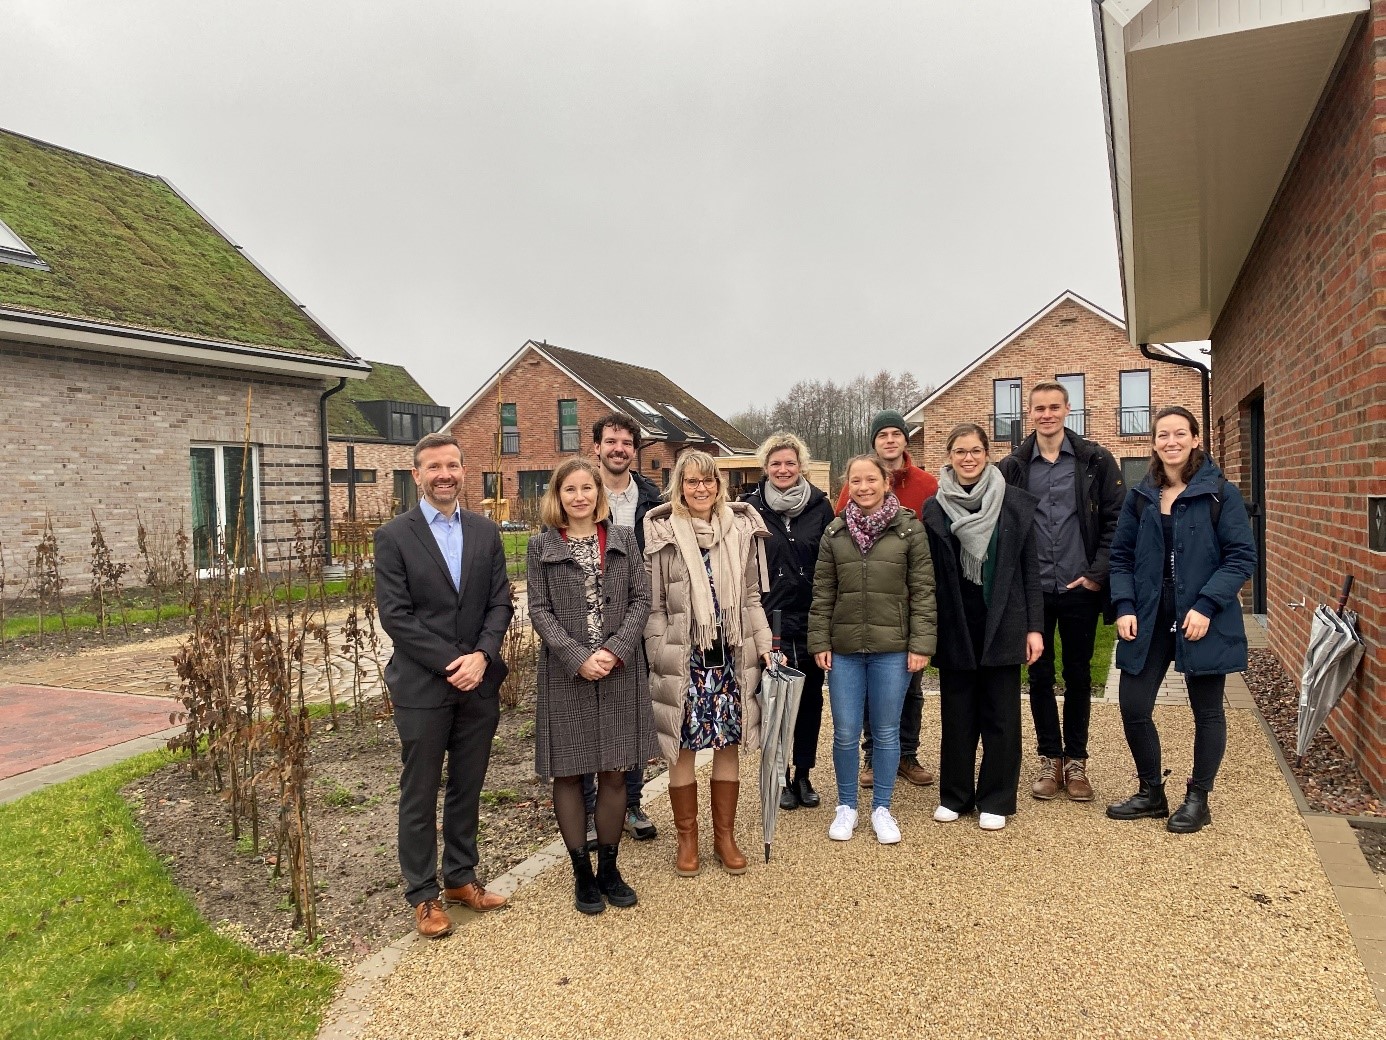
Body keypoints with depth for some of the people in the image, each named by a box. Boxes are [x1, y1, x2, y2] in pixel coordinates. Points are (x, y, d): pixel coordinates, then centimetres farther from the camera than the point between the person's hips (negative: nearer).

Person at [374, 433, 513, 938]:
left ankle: (461, 878, 32)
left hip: (479, 681, 4)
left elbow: (500, 601, 4)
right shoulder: (394, 536, -6)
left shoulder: (485, 531, 6)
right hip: (422, 685, -4)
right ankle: (423, 895, 23)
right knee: (419, 796, 8)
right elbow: (395, 615, -11)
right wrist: (449, 664, -16)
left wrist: (482, 656, -12)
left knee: (468, 788, 16)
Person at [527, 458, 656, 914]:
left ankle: (609, 868, 24)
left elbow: (641, 599, 2)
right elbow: (539, 611, -4)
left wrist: (615, 650, -12)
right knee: (568, 773, 6)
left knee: (615, 772, 8)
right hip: (565, 674, -1)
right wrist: (579, 658, -15)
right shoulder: (542, 546, 2)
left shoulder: (623, 538, 6)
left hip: (620, 671, 1)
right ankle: (582, 873, 22)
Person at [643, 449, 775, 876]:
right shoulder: (662, 533, -5)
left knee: (728, 747, 11)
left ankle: (725, 836, 28)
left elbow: (751, 597, 10)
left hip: (732, 656, 3)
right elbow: (653, 605, -3)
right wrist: (659, 659, -8)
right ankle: (687, 838, 26)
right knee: (682, 750, 7)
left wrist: (764, 644, 4)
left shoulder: (741, 528, 4)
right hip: (683, 659, -2)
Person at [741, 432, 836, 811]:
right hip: (769, 620, -1)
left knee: (811, 698, 10)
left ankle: (803, 776, 26)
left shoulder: (820, 506, 2)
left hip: (812, 622, 2)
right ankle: (780, 778, 21)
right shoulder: (751, 508, -1)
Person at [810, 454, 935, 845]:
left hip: (892, 649, -2)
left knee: (886, 732, 9)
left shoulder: (910, 529, -2)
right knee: (845, 733, 7)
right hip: (844, 649, 2)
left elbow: (923, 591, -3)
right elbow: (822, 593, 7)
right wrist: (820, 642, 2)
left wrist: (921, 644, -7)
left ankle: (881, 809, 25)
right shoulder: (834, 533, 5)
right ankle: (846, 806, 25)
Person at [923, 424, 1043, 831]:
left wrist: (1034, 626, -3)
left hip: (1002, 622, -1)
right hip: (954, 625, 1)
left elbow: (1029, 569, 1)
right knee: (957, 714, 10)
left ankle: (996, 800, 20)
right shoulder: (934, 509, 3)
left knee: (1000, 714, 6)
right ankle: (954, 795, 24)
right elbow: (929, 573, 3)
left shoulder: (1016, 503, 0)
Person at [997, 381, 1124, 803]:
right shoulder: (1012, 467, 2)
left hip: (1080, 590, -1)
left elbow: (1115, 521, -2)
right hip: (1032, 591, 1)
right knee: (1040, 676, 8)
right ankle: (1050, 759, 22)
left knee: (1078, 675, 10)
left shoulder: (1095, 461, -1)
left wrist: (1098, 573, -8)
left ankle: (1076, 761, 24)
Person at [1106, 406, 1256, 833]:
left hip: (1203, 622, -3)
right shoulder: (1140, 497, 6)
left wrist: (1207, 605, -18)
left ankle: (1198, 800, 27)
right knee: (1133, 708, 2)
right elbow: (1121, 556, 8)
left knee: (1206, 711, 10)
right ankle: (1152, 793, 23)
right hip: (1148, 621, 3)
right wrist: (1124, 607, -5)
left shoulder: (1220, 495, -5)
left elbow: (1242, 557, -8)